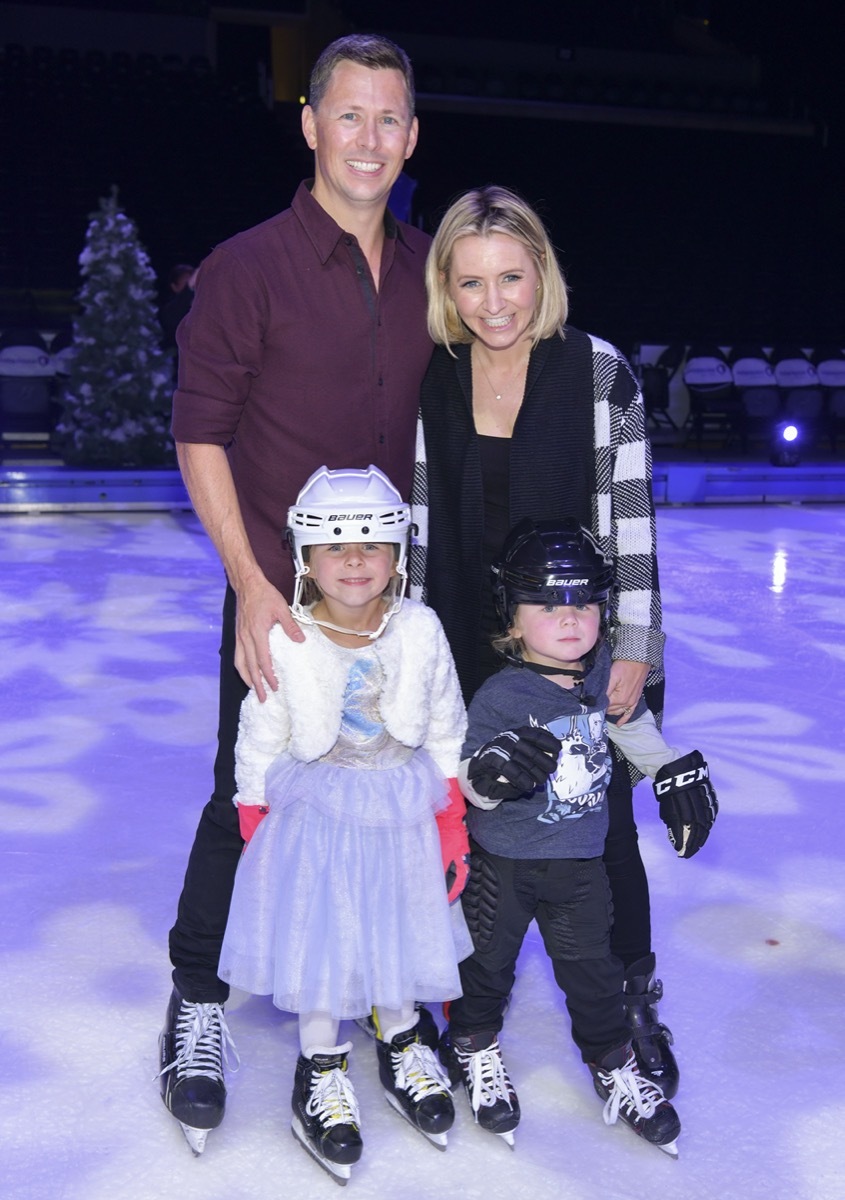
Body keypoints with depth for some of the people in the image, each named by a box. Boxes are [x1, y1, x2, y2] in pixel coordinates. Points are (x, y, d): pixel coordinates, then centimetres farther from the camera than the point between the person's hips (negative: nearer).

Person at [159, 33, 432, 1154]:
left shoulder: (430, 267, 8)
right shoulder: (249, 266, -6)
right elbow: (200, 433, -7)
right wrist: (251, 584, -15)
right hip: (282, 595, -4)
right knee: (249, 800, 4)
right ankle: (198, 1000, 27)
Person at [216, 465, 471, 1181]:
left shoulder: (420, 631, -9)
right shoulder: (284, 640, -15)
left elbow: (447, 733, 0)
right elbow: (259, 742, -5)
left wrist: (451, 826, 1)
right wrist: (255, 831, -2)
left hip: (402, 810, 2)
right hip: (313, 811, -2)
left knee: (400, 928, 16)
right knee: (319, 934, 8)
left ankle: (401, 1046, 42)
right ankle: (321, 1067, 33)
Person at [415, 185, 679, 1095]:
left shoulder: (599, 371, -9)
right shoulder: (429, 379, 0)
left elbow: (630, 519, -8)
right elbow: (416, 520, 5)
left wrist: (632, 651, -10)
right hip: (469, 651, 3)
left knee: (602, 826, 9)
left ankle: (632, 1002, 33)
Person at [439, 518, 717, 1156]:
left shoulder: (604, 672, -6)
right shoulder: (500, 697, -21)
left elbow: (633, 724, 15)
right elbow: (467, 782, -17)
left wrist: (679, 775, 18)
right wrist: (493, 772, -39)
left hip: (580, 861, 3)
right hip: (502, 861, -3)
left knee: (592, 967, 13)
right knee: (488, 959, 14)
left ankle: (615, 1067, 33)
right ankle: (476, 1048, 40)